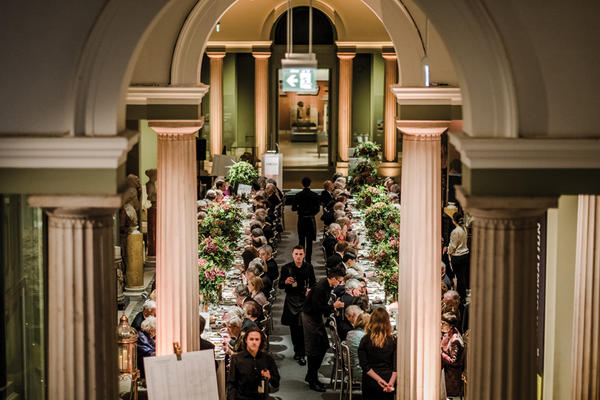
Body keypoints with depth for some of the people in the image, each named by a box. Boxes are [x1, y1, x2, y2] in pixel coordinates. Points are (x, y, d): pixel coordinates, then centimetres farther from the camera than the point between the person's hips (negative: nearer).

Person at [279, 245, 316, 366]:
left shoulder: (308, 267, 2)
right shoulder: (286, 268, -1)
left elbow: (313, 283, 12)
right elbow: (280, 285, 2)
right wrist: (285, 282, -20)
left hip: (304, 300, -1)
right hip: (291, 300, 1)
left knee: (303, 327, -10)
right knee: (293, 327, 6)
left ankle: (301, 355, -5)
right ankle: (297, 350, 25)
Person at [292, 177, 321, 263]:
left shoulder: (298, 195, -6)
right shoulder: (315, 195, -7)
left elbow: (293, 208, -3)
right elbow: (318, 208, -4)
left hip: (301, 220, 1)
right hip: (311, 219, -1)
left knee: (301, 240, 10)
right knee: (309, 241, 6)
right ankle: (308, 260, 5)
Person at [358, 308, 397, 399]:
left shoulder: (365, 340, -6)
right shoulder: (393, 341, -3)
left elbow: (364, 366, -9)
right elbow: (396, 366, -9)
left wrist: (378, 379, -13)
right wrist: (391, 382, -15)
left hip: (370, 383, -1)